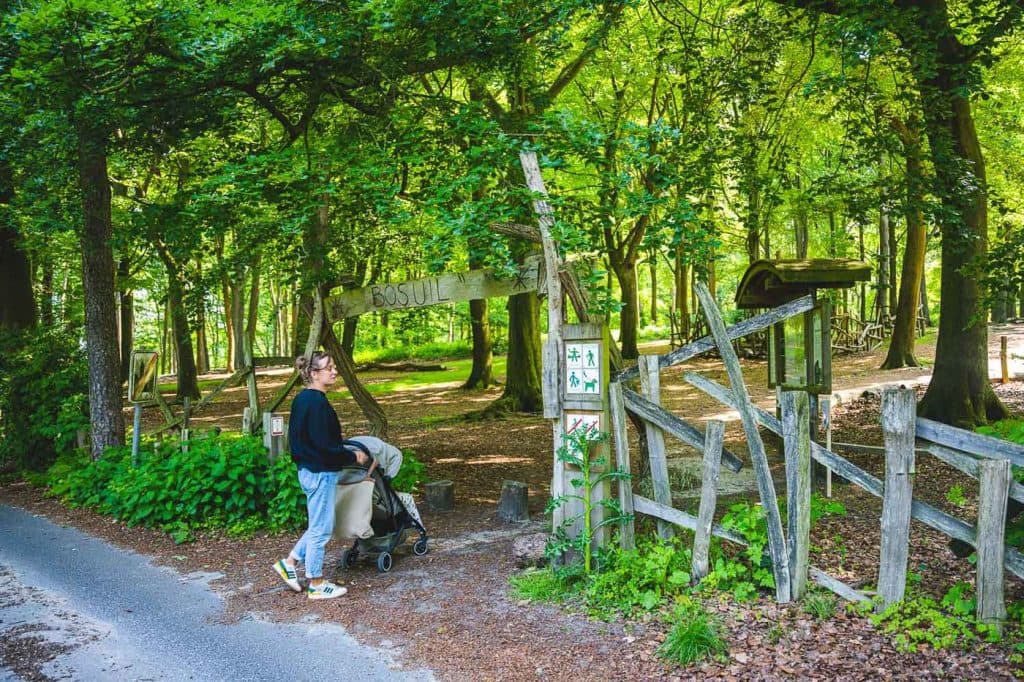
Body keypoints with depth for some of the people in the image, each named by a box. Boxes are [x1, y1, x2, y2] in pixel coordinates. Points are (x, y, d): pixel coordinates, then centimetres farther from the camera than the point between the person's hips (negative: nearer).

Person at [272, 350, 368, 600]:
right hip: (320, 473, -10)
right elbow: (325, 447, -23)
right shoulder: (317, 402, -22)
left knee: (319, 525, 22)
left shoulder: (302, 399, 9)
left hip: (309, 470, 10)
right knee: (321, 528, 4)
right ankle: (316, 584, 16)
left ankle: (289, 563, 29)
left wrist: (347, 451, 16)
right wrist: (353, 456, -10)